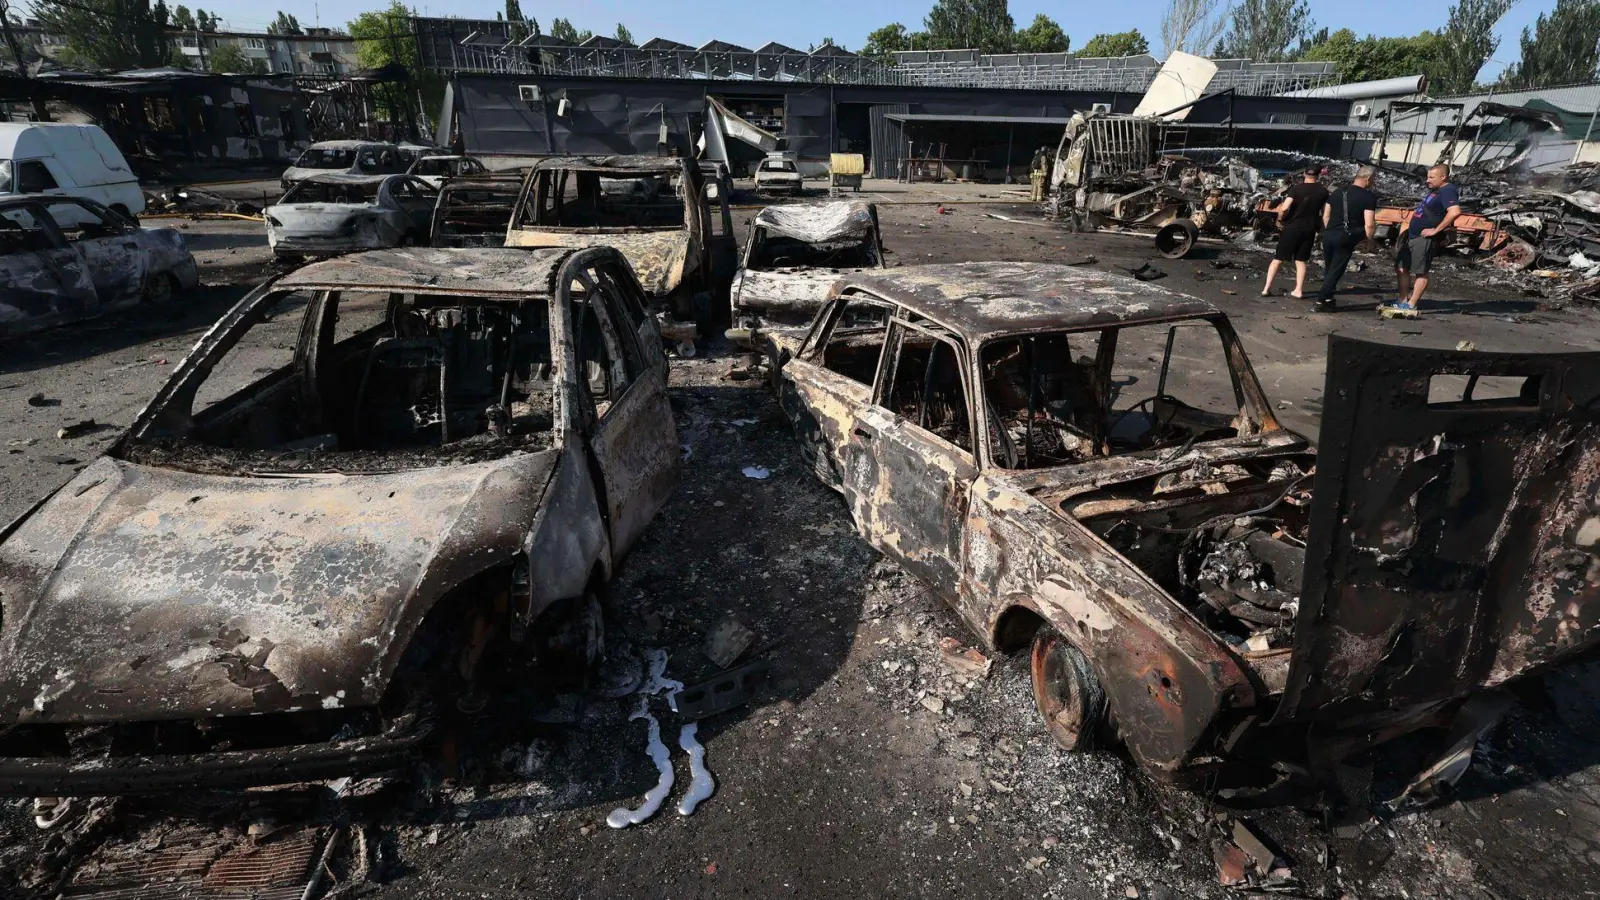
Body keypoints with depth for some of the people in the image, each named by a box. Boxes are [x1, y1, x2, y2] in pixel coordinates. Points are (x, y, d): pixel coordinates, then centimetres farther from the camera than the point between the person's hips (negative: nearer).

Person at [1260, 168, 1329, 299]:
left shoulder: (1296, 188, -9)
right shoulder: (1323, 191, 2)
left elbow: (1284, 208, -20)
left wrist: (1280, 220, -3)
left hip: (1292, 227, -3)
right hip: (1309, 229, 3)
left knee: (1278, 259, 4)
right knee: (1301, 260, 11)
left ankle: (1266, 288, 0)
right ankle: (1298, 291, 7)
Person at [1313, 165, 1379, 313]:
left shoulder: (1338, 192, 11)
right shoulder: (1368, 197, -8)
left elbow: (1325, 217, 15)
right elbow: (1369, 224, -14)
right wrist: (1369, 238, 3)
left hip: (1329, 235, 5)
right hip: (1346, 238, -5)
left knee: (1329, 269, 17)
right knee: (1336, 271, 1)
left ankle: (1328, 299, 24)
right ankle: (1320, 302, -2)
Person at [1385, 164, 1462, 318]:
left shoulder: (1448, 191, -16)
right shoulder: (1436, 190, 15)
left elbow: (1455, 212, -31)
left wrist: (1436, 230, -26)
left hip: (1425, 239, -11)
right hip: (1413, 236, 11)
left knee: (1420, 272, -6)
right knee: (1402, 268, 14)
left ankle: (1411, 306, -3)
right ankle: (1402, 302, 21)